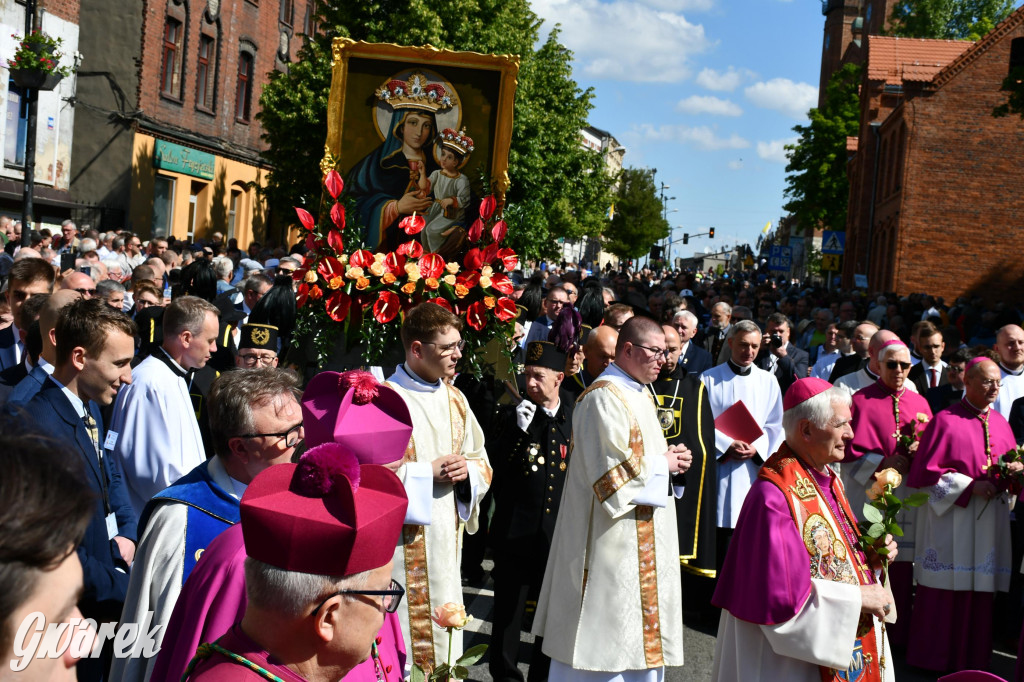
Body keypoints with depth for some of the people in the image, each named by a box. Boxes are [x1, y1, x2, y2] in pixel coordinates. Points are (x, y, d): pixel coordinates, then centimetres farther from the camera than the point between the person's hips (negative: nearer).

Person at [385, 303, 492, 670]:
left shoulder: (455, 400, 10)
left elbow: (482, 463, 17)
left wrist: (467, 470, -6)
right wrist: (428, 473, -15)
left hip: (446, 542, 6)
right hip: (401, 541, -6)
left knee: (443, 636, 12)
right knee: (403, 637, -1)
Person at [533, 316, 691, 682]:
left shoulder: (640, 394, 13)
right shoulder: (603, 398, -18)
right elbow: (611, 469, -24)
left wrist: (668, 457, 2)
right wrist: (663, 464, -12)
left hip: (644, 535, 10)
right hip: (612, 538, -10)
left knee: (639, 626, 16)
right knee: (607, 630, -1)